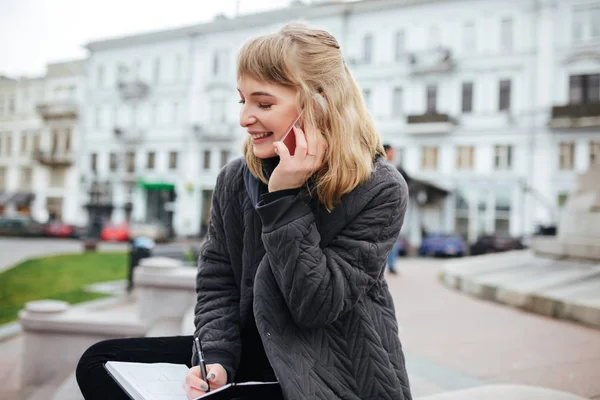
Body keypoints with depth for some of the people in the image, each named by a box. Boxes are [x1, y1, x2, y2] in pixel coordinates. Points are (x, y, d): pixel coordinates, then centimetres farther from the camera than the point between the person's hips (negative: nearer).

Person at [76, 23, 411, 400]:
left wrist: (285, 197, -24)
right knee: (101, 362, -4)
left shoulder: (380, 189, -16)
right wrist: (215, 358, -15)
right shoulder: (236, 180, -2)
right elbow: (217, 285, 1)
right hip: (255, 357, 4)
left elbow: (315, 306, -20)